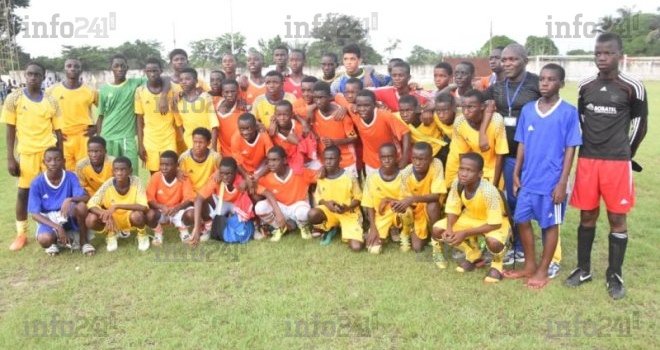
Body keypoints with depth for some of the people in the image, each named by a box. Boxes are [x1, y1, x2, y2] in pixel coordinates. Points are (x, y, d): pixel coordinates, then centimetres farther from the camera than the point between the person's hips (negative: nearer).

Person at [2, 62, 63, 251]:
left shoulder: (51, 101, 2)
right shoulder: (13, 98, -1)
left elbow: (58, 131, 6)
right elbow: (10, 130, 0)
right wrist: (10, 158, -4)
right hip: (27, 153, -1)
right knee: (23, 193, 6)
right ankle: (21, 234, 19)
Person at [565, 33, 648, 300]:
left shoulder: (633, 88, -6)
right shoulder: (585, 86, 5)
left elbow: (640, 126, 3)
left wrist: (625, 155, 10)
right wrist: (591, 148, 14)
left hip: (617, 162, -3)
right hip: (587, 159, 3)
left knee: (617, 218, 4)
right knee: (587, 215, 9)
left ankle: (615, 275, 16)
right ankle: (583, 269, 21)